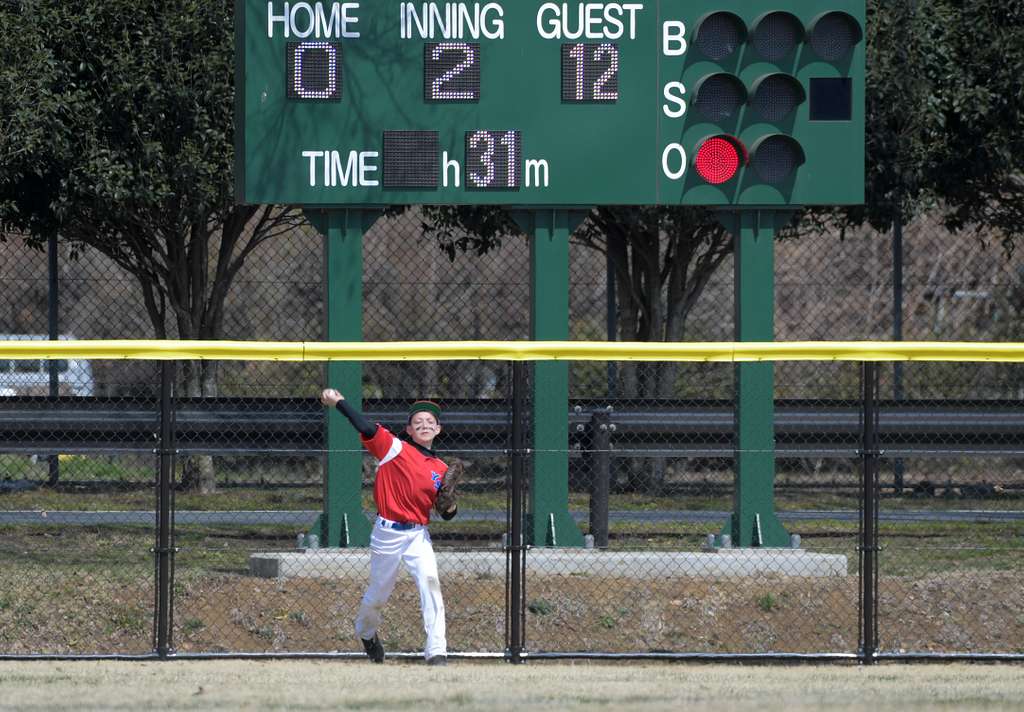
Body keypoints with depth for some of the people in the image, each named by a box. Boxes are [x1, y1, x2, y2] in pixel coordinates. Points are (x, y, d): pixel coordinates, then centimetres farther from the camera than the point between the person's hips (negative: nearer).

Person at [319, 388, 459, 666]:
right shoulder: (396, 449, -7)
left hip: (418, 535, 2)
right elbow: (367, 429, -19)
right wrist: (339, 403, -27)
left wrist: (449, 506, -12)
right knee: (378, 593, 11)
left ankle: (436, 652, -23)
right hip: (388, 533, -2)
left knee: (430, 580, -22)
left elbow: (446, 515, 11)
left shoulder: (441, 470, 6)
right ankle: (367, 632, 46)